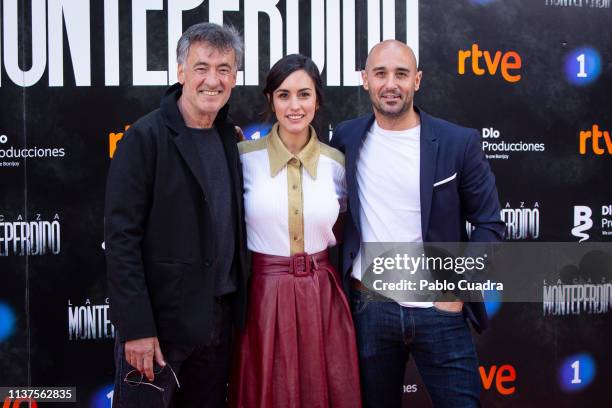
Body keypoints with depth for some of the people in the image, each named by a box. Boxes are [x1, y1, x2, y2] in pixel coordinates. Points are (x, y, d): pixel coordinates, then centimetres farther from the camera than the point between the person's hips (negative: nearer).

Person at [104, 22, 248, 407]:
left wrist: (237, 310, 7)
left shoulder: (230, 138, 9)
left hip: (220, 318, 6)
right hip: (160, 318, -6)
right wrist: (136, 327, -18)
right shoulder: (146, 137, -10)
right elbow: (121, 238, -14)